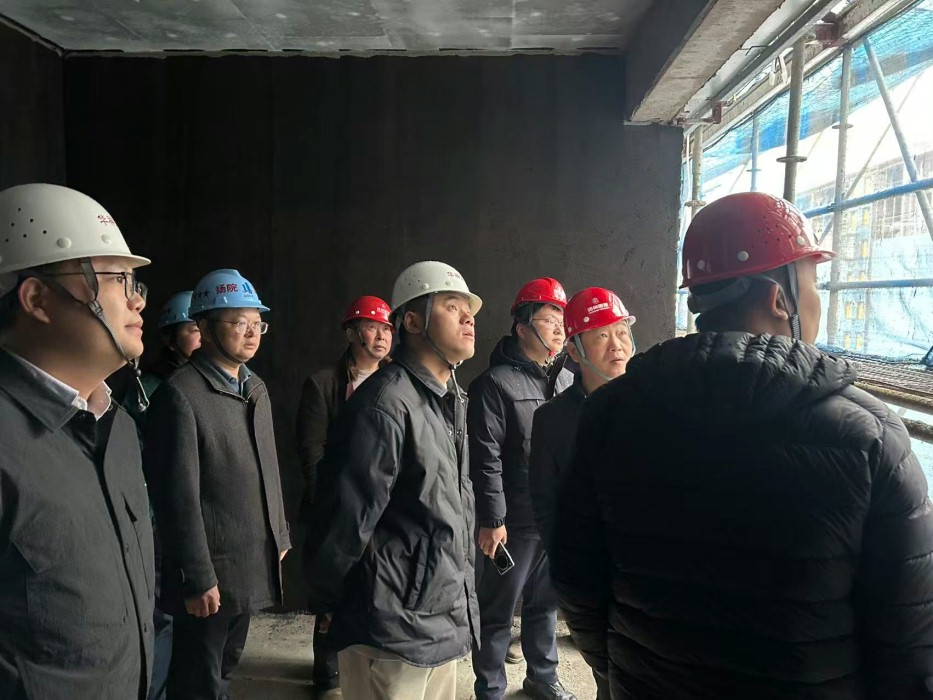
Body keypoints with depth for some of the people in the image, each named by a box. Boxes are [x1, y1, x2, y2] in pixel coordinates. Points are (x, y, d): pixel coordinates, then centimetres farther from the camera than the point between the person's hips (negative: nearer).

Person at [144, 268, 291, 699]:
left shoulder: (256, 389, 9)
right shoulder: (180, 394, -16)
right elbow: (178, 496, -18)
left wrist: (280, 537, 14)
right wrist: (197, 579, -17)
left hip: (253, 565, 7)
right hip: (211, 574, -7)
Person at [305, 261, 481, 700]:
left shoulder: (450, 399, 9)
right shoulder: (385, 406, -21)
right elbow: (344, 520, -18)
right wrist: (328, 606, -5)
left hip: (444, 626, 9)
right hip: (393, 634, -8)